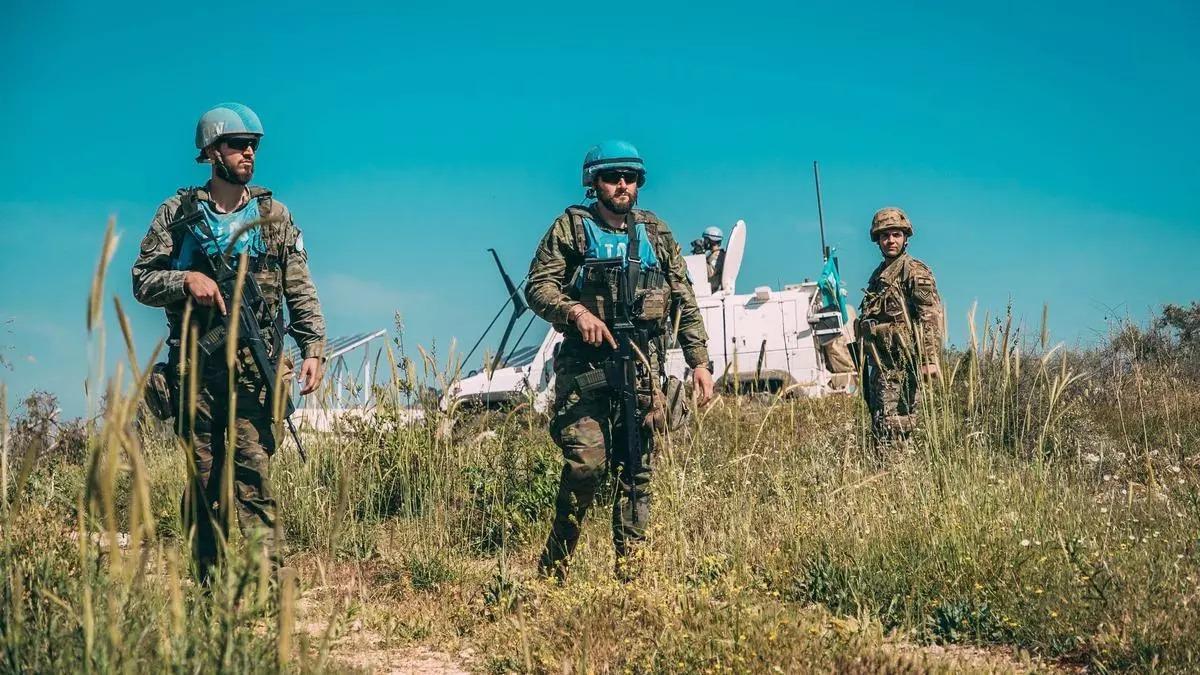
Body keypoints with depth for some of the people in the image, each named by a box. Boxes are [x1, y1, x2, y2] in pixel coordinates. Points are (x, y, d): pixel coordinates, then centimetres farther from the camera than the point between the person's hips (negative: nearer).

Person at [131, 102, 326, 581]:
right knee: (202, 478, 3)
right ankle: (210, 584, 8)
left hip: (253, 366, -1)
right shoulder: (178, 212, 9)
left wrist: (313, 349, -3)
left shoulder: (273, 215, 11)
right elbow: (142, 280, 8)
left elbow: (301, 292, 9)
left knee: (252, 472, -11)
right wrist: (186, 279, -12)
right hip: (193, 364, 1)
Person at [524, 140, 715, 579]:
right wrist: (576, 311, -18)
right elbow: (537, 286, 0)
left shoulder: (656, 234, 16)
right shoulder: (571, 228, 6)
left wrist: (699, 362, 7)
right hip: (585, 362, -4)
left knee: (636, 470, 3)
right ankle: (552, 569, 0)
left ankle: (630, 572, 9)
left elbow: (685, 303, 15)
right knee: (586, 462, -16)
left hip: (642, 364, 4)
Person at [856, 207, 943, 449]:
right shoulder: (879, 274, 20)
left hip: (901, 364, -9)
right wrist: (864, 361, 25)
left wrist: (930, 360, -23)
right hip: (880, 364, 9)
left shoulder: (915, 271, -6)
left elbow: (931, 317, -14)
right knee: (879, 427, 11)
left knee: (891, 429, -13)